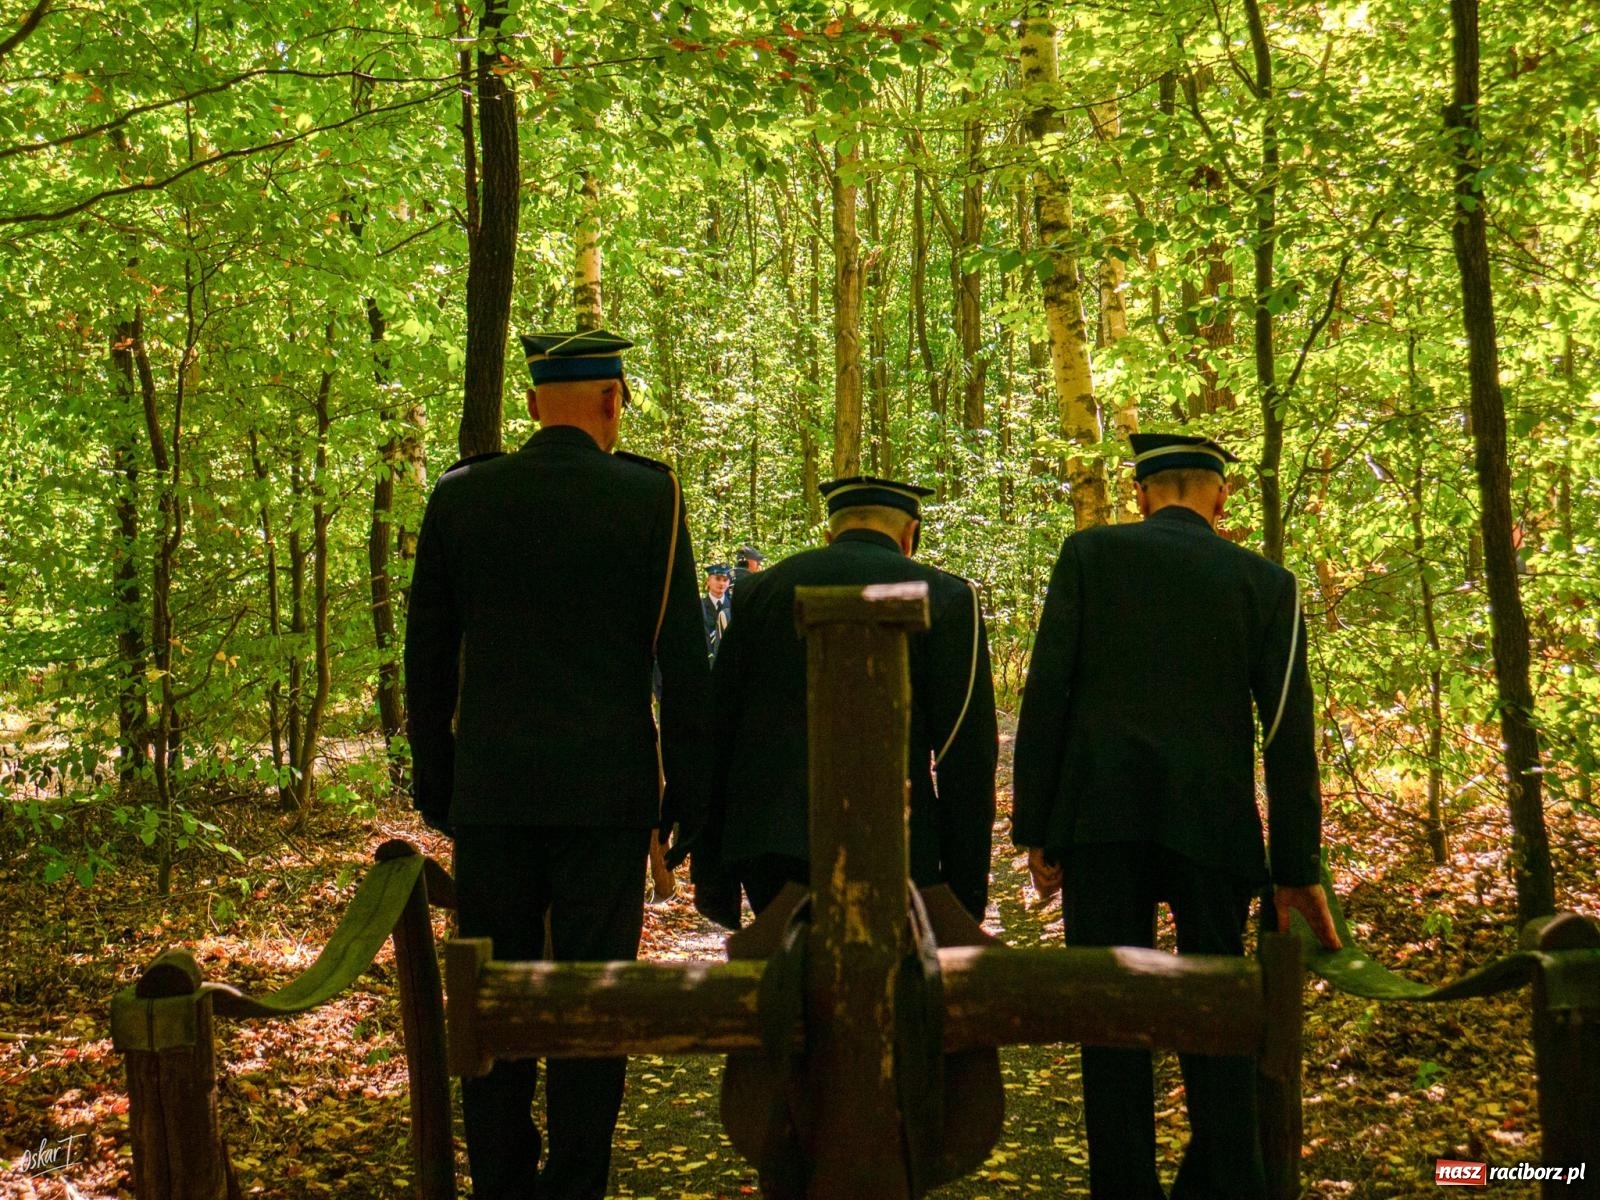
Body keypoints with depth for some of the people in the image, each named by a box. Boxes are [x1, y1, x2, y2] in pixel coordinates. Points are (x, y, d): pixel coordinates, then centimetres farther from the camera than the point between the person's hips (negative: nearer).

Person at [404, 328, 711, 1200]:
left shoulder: (458, 499, 3)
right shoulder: (649, 497, -3)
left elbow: (426, 660, 8)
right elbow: (682, 657, -3)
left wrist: (434, 786, 16)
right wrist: (687, 787, 5)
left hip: (488, 793, 2)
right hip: (607, 792, -2)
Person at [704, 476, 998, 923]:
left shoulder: (760, 590, 12)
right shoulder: (944, 598, 2)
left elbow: (717, 728, 11)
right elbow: (966, 755, -2)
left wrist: (712, 866, 16)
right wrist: (967, 890, 3)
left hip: (762, 844, 4)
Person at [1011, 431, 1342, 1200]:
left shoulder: (1090, 553, 5)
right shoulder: (1266, 582, 9)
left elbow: (1046, 693, -1)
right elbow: (1289, 731, 4)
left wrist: (1033, 827, 2)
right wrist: (1298, 869, 8)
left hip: (1101, 817, -1)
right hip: (1213, 823, 2)